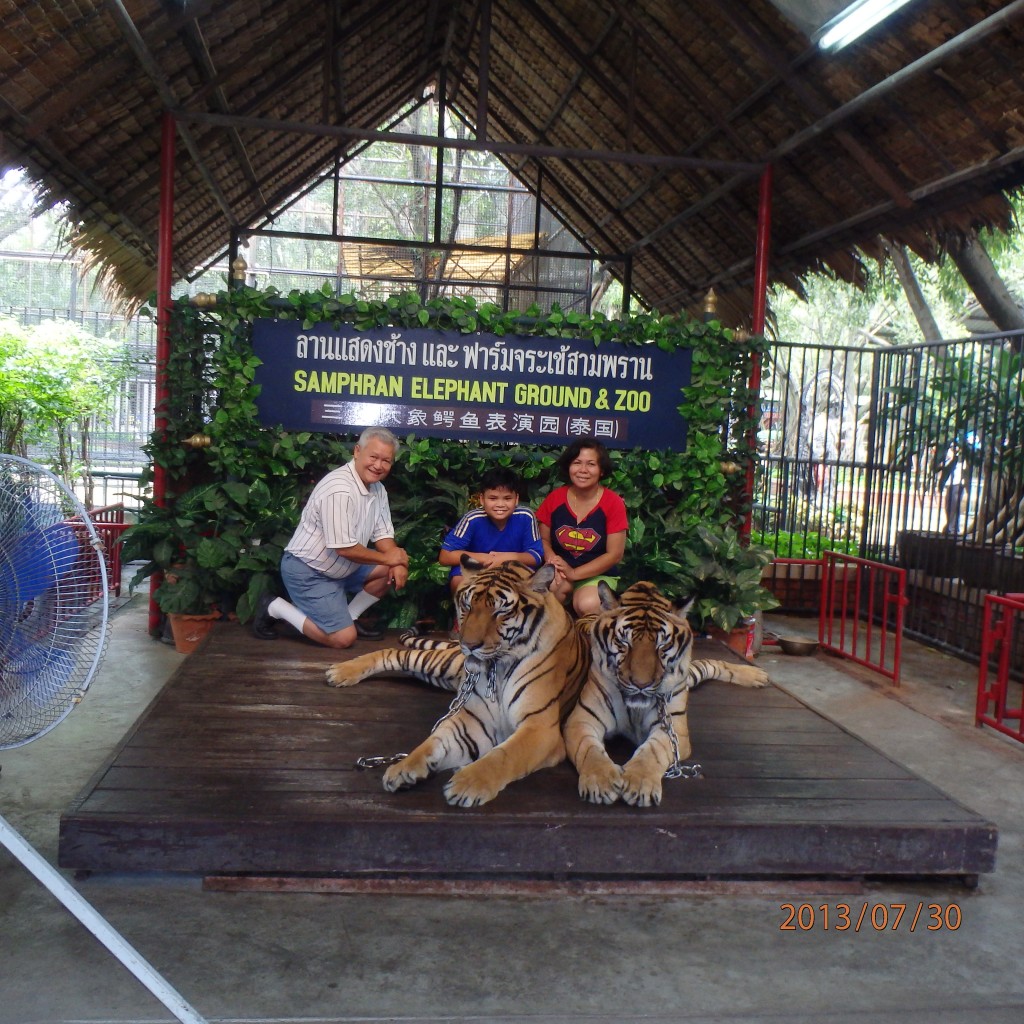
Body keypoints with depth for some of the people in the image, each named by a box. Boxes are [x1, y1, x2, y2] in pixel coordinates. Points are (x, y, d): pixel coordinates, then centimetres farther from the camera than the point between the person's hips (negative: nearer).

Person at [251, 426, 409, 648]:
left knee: (393, 572, 0)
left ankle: (348, 618, 12)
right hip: (307, 570, -9)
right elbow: (345, 549, -28)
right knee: (344, 638, -12)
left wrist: (396, 563, -16)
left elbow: (383, 534, 4)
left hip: (339, 566, 9)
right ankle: (274, 608, 3)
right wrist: (388, 558, -15)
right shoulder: (340, 490, -28)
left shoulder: (377, 488, 1)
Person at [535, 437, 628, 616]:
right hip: (559, 573, 1)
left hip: (597, 575, -1)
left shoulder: (613, 503, -8)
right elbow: (544, 540, 7)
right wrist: (553, 561, -16)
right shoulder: (554, 498, 0)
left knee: (587, 605, -34)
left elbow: (615, 554, -9)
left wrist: (574, 573, -17)